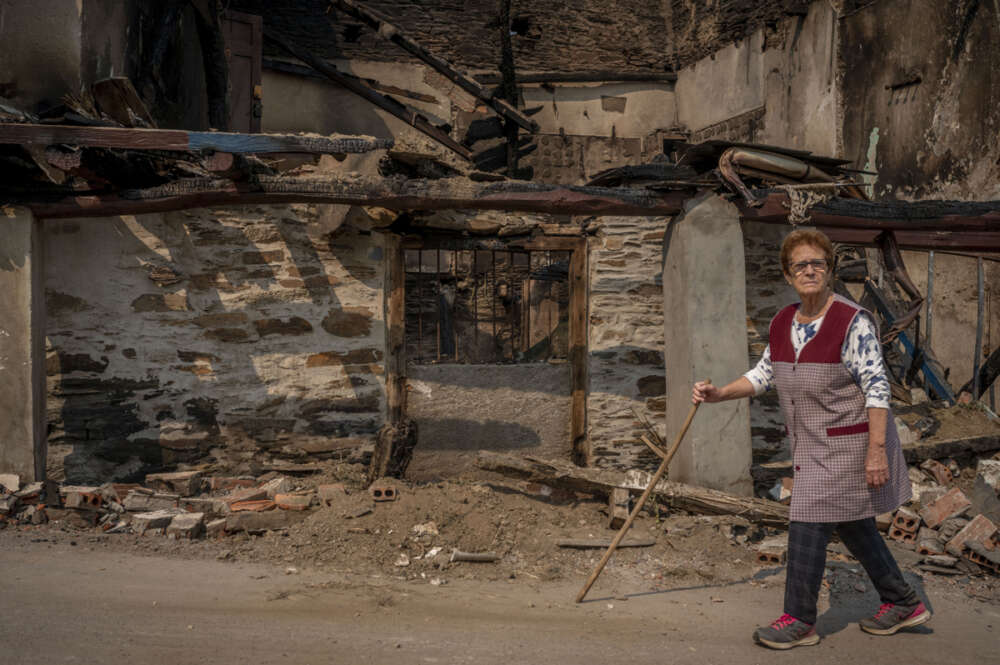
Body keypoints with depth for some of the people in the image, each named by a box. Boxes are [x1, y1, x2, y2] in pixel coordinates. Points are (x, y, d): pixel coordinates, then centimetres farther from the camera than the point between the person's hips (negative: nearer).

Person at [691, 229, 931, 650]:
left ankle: (799, 622, 6)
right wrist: (718, 394, 0)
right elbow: (763, 375, 14)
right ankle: (903, 604, 31)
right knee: (852, 526, 16)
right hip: (813, 443, 8)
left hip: (847, 441, -8)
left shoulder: (853, 322, -17)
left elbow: (876, 387, -18)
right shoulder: (782, 323, 5)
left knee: (807, 526, -7)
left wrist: (876, 450, -23)